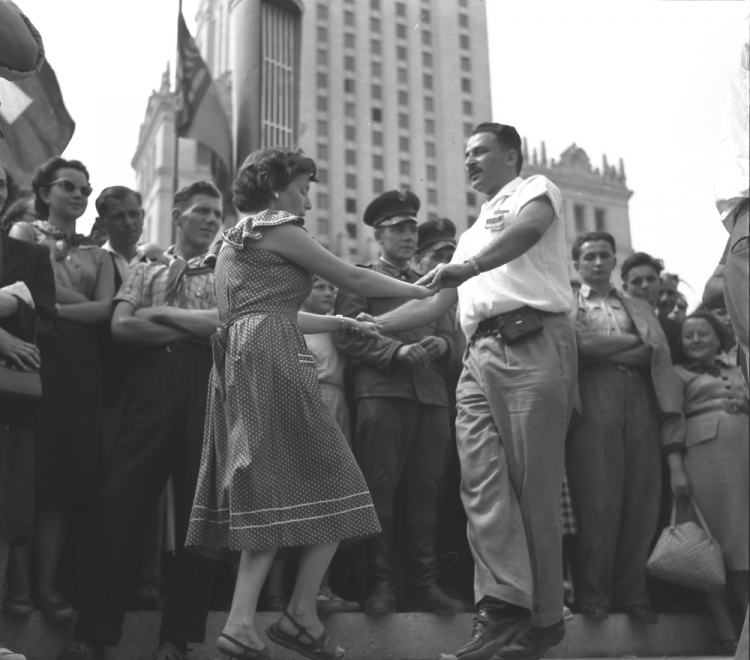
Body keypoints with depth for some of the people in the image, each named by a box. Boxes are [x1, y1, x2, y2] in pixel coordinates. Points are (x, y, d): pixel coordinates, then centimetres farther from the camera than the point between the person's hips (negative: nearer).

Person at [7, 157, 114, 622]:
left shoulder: (98, 256, 19)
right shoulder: (25, 233, 10)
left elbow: (105, 310, 3)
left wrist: (56, 307, -9)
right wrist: (84, 302, -1)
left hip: (80, 369, 4)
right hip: (36, 357, -3)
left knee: (66, 478, -1)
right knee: (28, 467, -7)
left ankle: (47, 584, 2)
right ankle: (19, 583, -2)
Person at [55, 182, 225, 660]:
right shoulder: (145, 272, 20)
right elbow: (121, 326, 2)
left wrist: (163, 313, -1)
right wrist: (196, 330, -3)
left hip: (205, 387, 0)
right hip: (152, 383, 0)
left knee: (198, 507, -2)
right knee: (121, 500, -7)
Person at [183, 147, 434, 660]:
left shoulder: (233, 241, 27)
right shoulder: (276, 227, 0)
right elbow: (352, 279, 0)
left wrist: (338, 323, 32)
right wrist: (419, 290, 12)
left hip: (239, 365, 9)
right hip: (273, 361, -9)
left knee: (270, 491, 4)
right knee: (327, 488, -5)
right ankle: (302, 616, -5)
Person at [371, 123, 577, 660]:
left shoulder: (537, 190, 11)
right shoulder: (473, 234, 32)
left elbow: (528, 227, -15)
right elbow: (436, 305, 28)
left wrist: (469, 266, -31)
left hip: (535, 343, -7)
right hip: (481, 354, 7)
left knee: (534, 484, -7)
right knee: (482, 480, -8)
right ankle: (503, 605, -11)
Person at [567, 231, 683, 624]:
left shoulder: (640, 309, 28)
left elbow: (659, 354, 15)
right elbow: (579, 344, -3)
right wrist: (633, 342, 3)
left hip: (641, 399, 4)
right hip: (595, 399, -4)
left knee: (642, 499, -3)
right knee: (598, 498, -9)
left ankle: (632, 592, 3)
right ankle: (593, 592, -3)